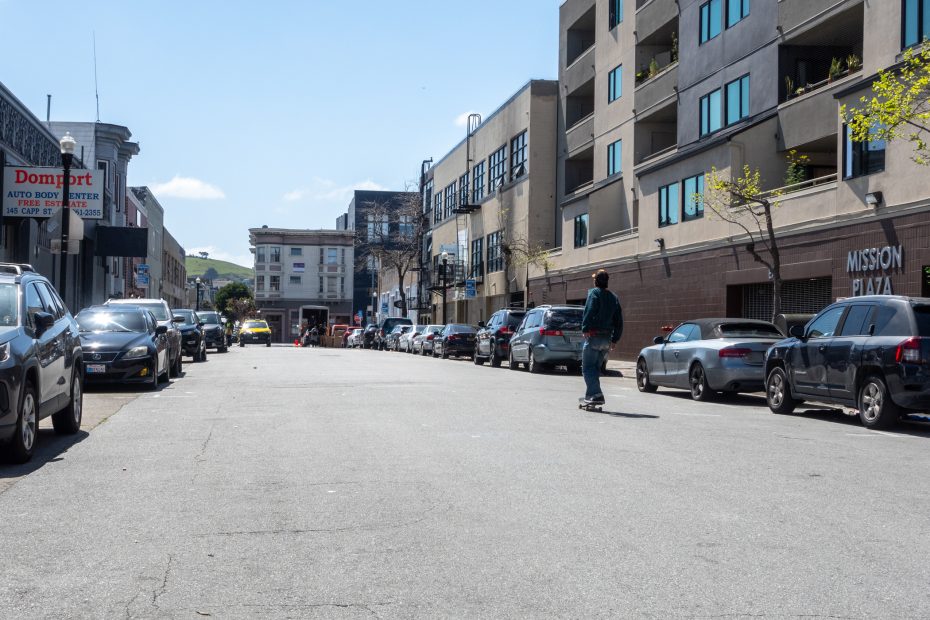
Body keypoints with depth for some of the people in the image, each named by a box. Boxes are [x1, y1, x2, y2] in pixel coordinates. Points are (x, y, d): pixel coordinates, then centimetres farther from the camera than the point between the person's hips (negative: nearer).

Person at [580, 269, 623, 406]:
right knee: (595, 368, 16)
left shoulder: (594, 292, -3)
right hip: (607, 339, 7)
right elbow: (619, 321, 17)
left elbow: (589, 311, -20)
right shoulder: (613, 297, 18)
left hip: (594, 336, -7)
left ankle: (596, 394, -18)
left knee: (588, 368, -6)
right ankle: (590, 395, 17)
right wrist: (614, 340, 19)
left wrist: (585, 329, -21)